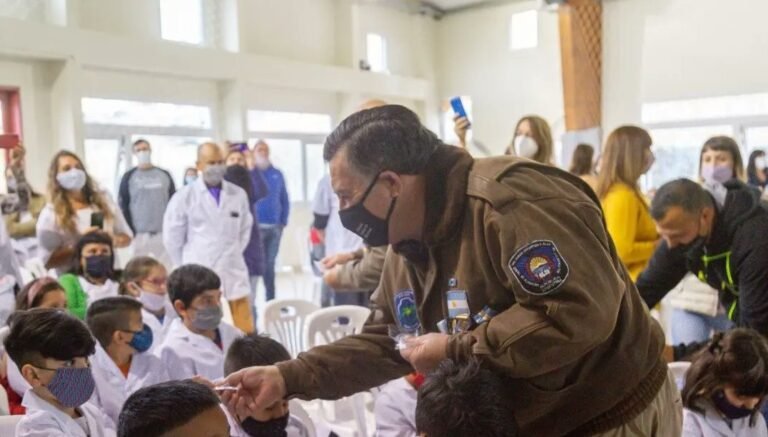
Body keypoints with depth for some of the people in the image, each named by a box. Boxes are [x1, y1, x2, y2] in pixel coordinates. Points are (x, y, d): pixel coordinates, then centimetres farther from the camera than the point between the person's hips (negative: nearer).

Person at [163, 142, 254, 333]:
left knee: (245, 331, 5)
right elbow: (172, 236, 4)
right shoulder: (185, 196, -3)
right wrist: (187, 266, 8)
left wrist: (234, 255, 12)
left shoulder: (239, 194, 3)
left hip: (233, 271, 2)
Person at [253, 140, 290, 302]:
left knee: (270, 265, 12)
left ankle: (271, 302, 21)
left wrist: (283, 221, 4)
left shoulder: (277, 174, 11)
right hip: (255, 227, -4)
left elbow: (284, 200, 13)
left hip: (275, 227, 4)